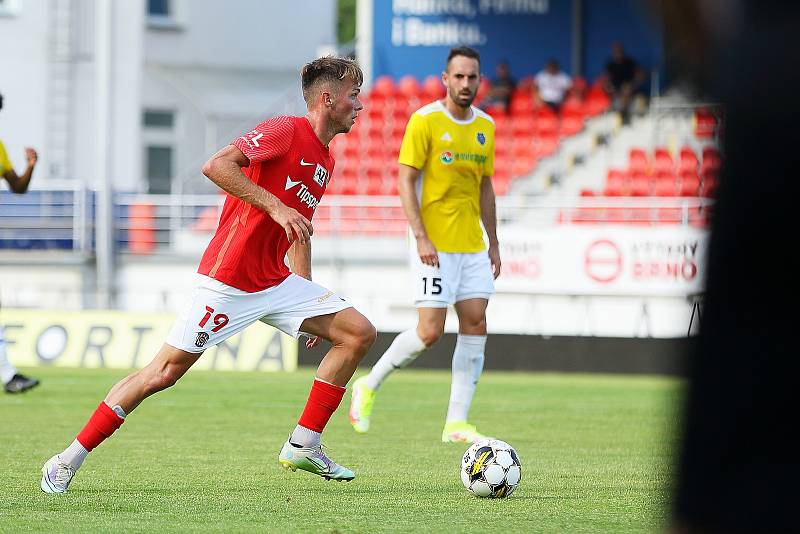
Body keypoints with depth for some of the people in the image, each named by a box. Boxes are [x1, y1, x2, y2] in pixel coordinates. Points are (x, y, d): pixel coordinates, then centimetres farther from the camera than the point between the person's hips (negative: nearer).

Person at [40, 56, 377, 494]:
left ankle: (303, 446, 2)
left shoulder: (324, 161, 15)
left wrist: (309, 305, 22)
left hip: (276, 282, 8)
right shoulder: (285, 131, -12)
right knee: (164, 372, -7)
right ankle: (69, 460, 3)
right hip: (227, 281, -8)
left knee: (359, 332, -2)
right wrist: (275, 207, -27)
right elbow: (216, 166, -25)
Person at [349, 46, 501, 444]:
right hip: (434, 246, -6)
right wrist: (421, 237, -19)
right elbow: (405, 181, -11)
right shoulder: (424, 121, -9)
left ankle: (456, 423, 2)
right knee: (430, 332, -10)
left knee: (475, 325, -1)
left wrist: (493, 243, 15)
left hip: (472, 246, 6)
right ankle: (369, 386, 12)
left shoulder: (485, 126, 10)